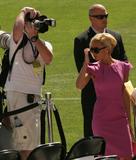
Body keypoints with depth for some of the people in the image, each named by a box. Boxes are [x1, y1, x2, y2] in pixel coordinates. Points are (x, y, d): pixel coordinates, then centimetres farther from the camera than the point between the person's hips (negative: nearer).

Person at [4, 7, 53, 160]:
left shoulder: (44, 45, 14)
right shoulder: (17, 40, 0)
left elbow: (48, 59, -9)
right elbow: (17, 27, -23)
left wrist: (34, 37, -9)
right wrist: (23, 12, -5)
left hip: (34, 94, 6)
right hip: (16, 91, -6)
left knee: (32, 138, 13)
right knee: (25, 137, -10)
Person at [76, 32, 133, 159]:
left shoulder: (122, 67, 2)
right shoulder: (93, 68, -3)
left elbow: (125, 95, 9)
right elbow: (79, 85, -21)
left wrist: (129, 120, 11)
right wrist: (86, 62, -20)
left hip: (120, 119, 2)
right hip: (101, 119, -2)